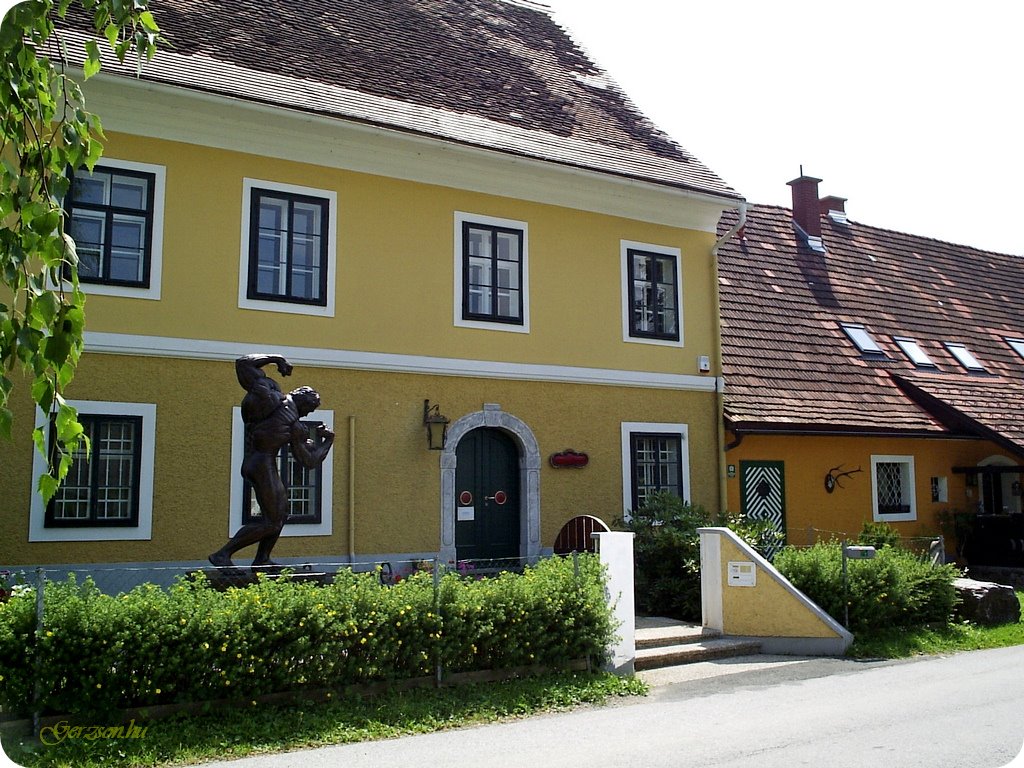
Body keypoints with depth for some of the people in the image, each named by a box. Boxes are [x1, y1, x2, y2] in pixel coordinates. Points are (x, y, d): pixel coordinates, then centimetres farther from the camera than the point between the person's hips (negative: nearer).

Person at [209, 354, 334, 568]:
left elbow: (243, 363, 8)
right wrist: (326, 441, 14)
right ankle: (222, 554, -8)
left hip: (249, 463, 9)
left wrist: (274, 359, 12)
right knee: (271, 522, -5)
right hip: (264, 466, -9)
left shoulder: (267, 392, 2)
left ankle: (262, 559, 15)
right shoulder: (296, 427, -9)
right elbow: (309, 461, 0)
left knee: (281, 512, 16)